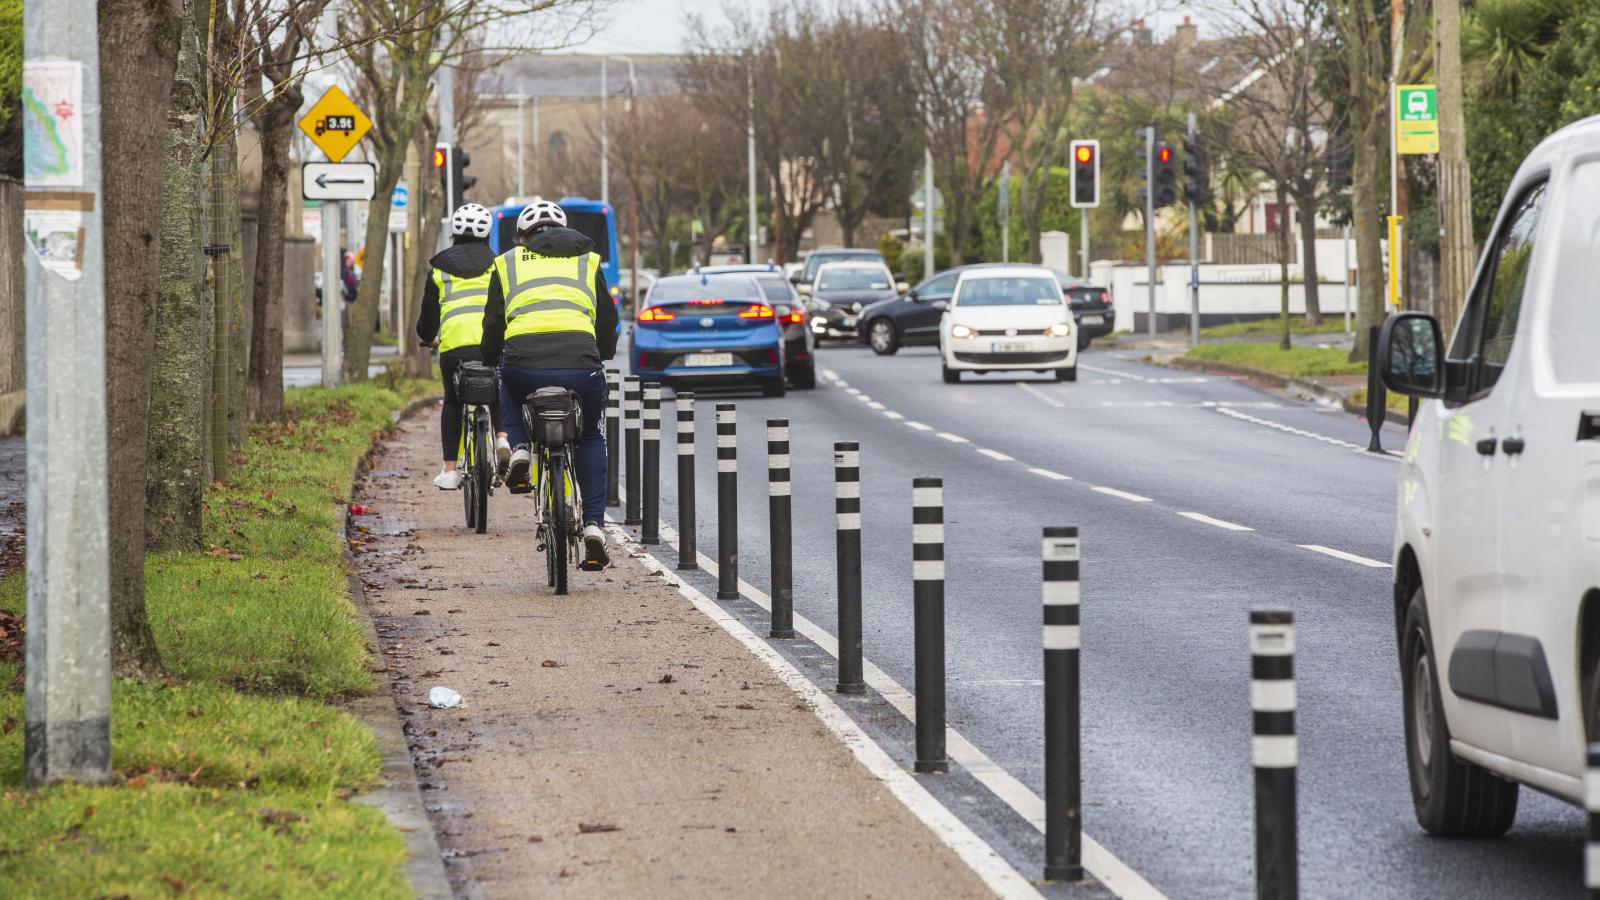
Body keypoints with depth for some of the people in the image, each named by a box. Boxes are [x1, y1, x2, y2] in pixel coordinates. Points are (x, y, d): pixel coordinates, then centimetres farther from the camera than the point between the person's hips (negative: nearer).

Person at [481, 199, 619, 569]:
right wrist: (602, 355, 45)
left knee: (509, 386, 39)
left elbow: (493, 324, 18)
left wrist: (489, 359, 36)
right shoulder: (588, 261, 24)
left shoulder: (507, 263, 22)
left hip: (523, 366, 0)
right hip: (581, 367, 0)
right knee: (592, 439, 27)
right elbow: (608, 325, 25)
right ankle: (594, 525, 13)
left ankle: (520, 451, 14)